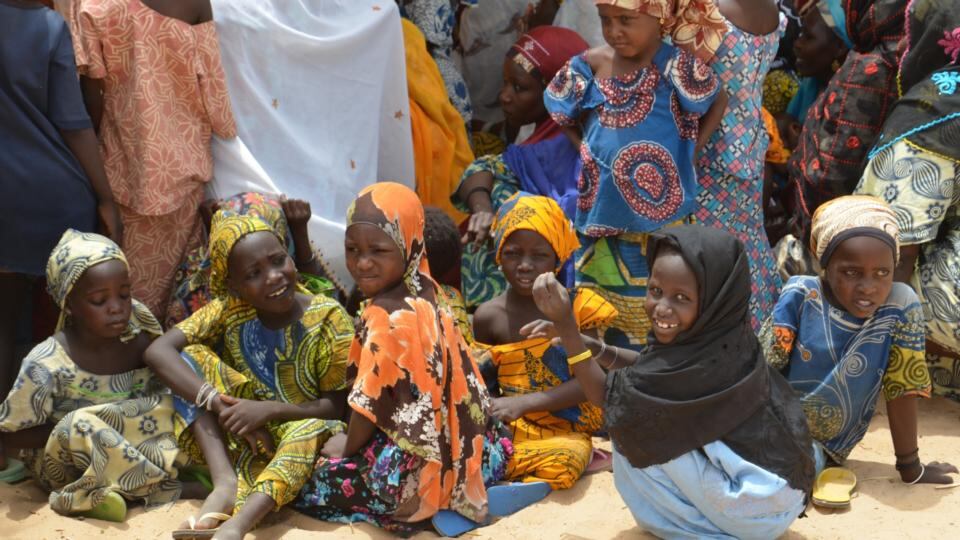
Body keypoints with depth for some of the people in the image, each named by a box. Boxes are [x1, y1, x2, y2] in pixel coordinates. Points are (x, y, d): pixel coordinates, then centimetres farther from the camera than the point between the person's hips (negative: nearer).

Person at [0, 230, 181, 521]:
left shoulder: (140, 328, -14)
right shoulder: (47, 365, -23)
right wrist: (73, 430, -21)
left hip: (135, 443, 4)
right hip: (66, 463, -4)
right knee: (79, 427, -35)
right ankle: (168, 487, -27)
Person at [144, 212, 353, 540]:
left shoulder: (327, 318, -13)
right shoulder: (228, 310, -7)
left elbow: (338, 406, -13)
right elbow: (158, 352, -20)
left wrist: (269, 409, -28)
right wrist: (222, 406, -32)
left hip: (302, 436, -3)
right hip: (245, 440, 3)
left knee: (316, 427, -35)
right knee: (191, 357, -14)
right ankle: (225, 483, -29)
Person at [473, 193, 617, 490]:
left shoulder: (574, 307, -5)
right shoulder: (489, 316, 1)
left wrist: (524, 403, -20)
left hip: (565, 430, -1)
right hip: (510, 427, 1)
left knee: (561, 460, -34)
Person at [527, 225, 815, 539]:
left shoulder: (710, 360, -27)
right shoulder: (713, 336, -4)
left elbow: (606, 397, -16)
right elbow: (653, 366, 16)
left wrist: (565, 323, -20)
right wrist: (599, 349, 1)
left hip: (756, 505, -9)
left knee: (632, 430, -9)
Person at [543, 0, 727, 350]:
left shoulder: (675, 65, -13)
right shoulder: (591, 65, -3)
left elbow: (718, 101, 1)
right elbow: (563, 115, 13)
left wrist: (688, 152, -5)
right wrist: (588, 151, 0)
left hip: (661, 223, -3)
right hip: (603, 220, 3)